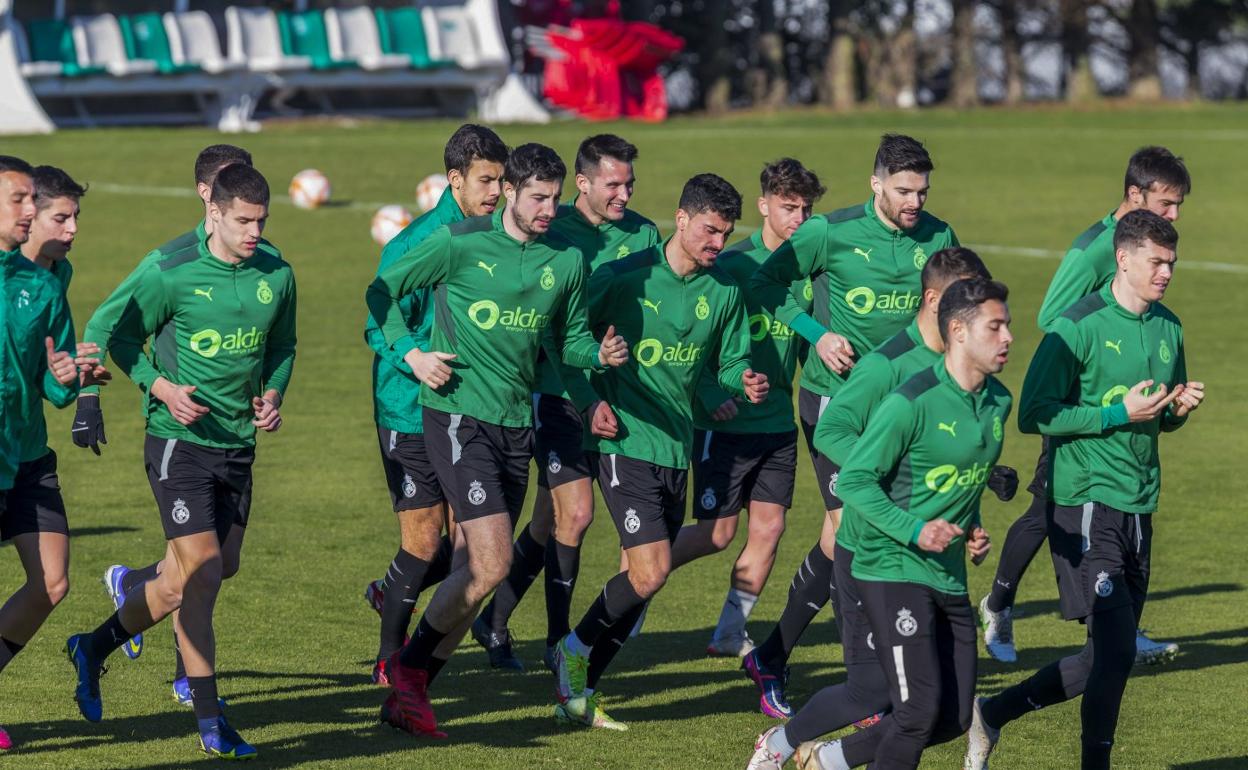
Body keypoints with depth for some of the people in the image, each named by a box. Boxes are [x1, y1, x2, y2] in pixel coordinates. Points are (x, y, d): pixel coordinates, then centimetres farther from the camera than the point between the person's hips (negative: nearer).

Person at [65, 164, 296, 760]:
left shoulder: (277, 276, 3)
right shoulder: (171, 275, -11)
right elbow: (123, 339, -1)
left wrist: (272, 395, 1)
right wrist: (163, 388, -16)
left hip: (239, 444, 5)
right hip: (180, 441, -5)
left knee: (184, 580, 11)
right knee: (202, 575, -12)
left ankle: (94, 648, 36)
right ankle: (210, 724, -5)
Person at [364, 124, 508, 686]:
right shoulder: (416, 244, -14)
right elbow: (380, 326, -18)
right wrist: (414, 358, -36)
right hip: (412, 413, -6)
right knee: (425, 539, -4)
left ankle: (390, 594, 32)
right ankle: (390, 658, 16)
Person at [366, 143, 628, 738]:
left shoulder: (567, 261, 6)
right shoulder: (460, 243, -7)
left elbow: (569, 338, 18)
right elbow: (383, 290, 2)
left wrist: (601, 354, -4)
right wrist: (409, 351, -10)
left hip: (517, 423, 6)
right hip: (456, 415, -6)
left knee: (471, 568, 7)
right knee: (492, 563, -16)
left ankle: (407, 696, 19)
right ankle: (410, 664, 4)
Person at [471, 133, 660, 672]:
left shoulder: (643, 235, 5)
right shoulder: (551, 232, -8)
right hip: (557, 390, -5)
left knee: (551, 520, 10)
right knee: (575, 512, -10)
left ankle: (495, 622, 25)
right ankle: (558, 641, 3)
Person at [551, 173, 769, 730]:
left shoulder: (724, 292, 6)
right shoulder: (625, 277, -9)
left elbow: (731, 362, 15)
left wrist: (743, 383, -7)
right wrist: (591, 399, -12)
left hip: (678, 448, 6)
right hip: (626, 441, -6)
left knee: (641, 579, 7)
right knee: (651, 572, -16)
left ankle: (579, 692, 18)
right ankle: (575, 650, 8)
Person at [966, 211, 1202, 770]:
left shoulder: (1168, 328, 10)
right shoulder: (1077, 328, -12)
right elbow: (1034, 415, -14)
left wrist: (1179, 408, 0)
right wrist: (1119, 414, -18)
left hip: (1139, 507, 7)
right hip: (1086, 500, -7)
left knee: (1105, 656, 10)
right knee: (1116, 649, -14)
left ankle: (994, 714, 27)